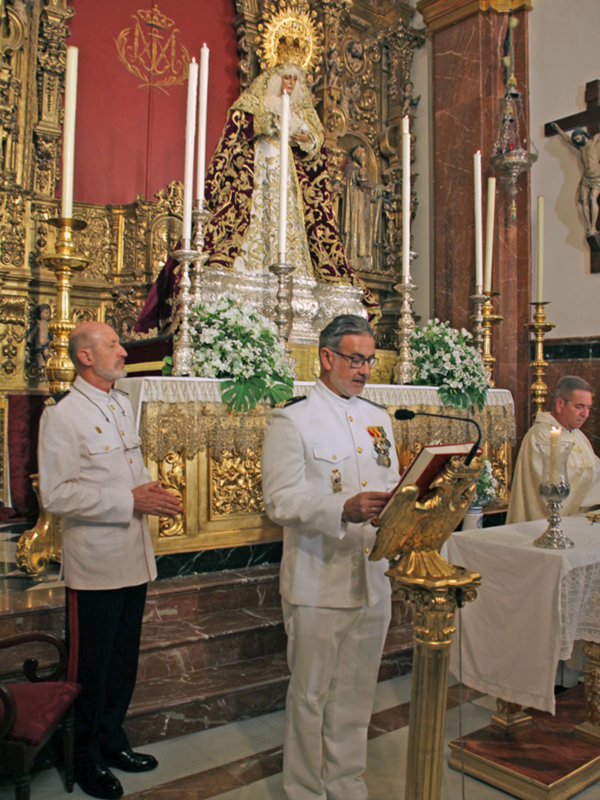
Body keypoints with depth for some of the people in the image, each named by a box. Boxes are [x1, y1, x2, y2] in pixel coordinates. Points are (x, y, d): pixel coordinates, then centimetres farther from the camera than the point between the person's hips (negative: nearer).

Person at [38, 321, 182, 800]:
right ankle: (87, 759, 28)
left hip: (134, 557, 7)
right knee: (91, 668, 9)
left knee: (124, 660, 19)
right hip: (95, 564, -7)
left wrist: (153, 491, 1)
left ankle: (112, 742, 38)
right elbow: (57, 495, -20)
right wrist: (130, 500, -21)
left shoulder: (122, 404, 12)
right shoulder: (62, 414, -14)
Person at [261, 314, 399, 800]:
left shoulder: (379, 418, 14)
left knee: (357, 694, 18)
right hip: (319, 584, -6)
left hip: (373, 580, 6)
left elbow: (391, 485, 17)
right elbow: (280, 502, -16)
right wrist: (344, 510, -29)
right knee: (311, 694, 8)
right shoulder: (291, 420, -8)